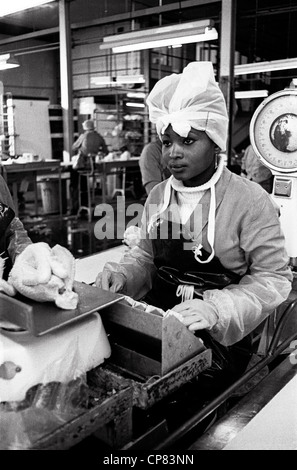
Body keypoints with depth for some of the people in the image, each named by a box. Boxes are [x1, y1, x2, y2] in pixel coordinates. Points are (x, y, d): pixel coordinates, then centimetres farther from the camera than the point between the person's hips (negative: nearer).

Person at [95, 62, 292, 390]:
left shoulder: (249, 200, -9)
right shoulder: (158, 195, 8)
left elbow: (274, 278, -8)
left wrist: (216, 309, -24)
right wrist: (122, 274, -5)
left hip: (217, 338, -4)